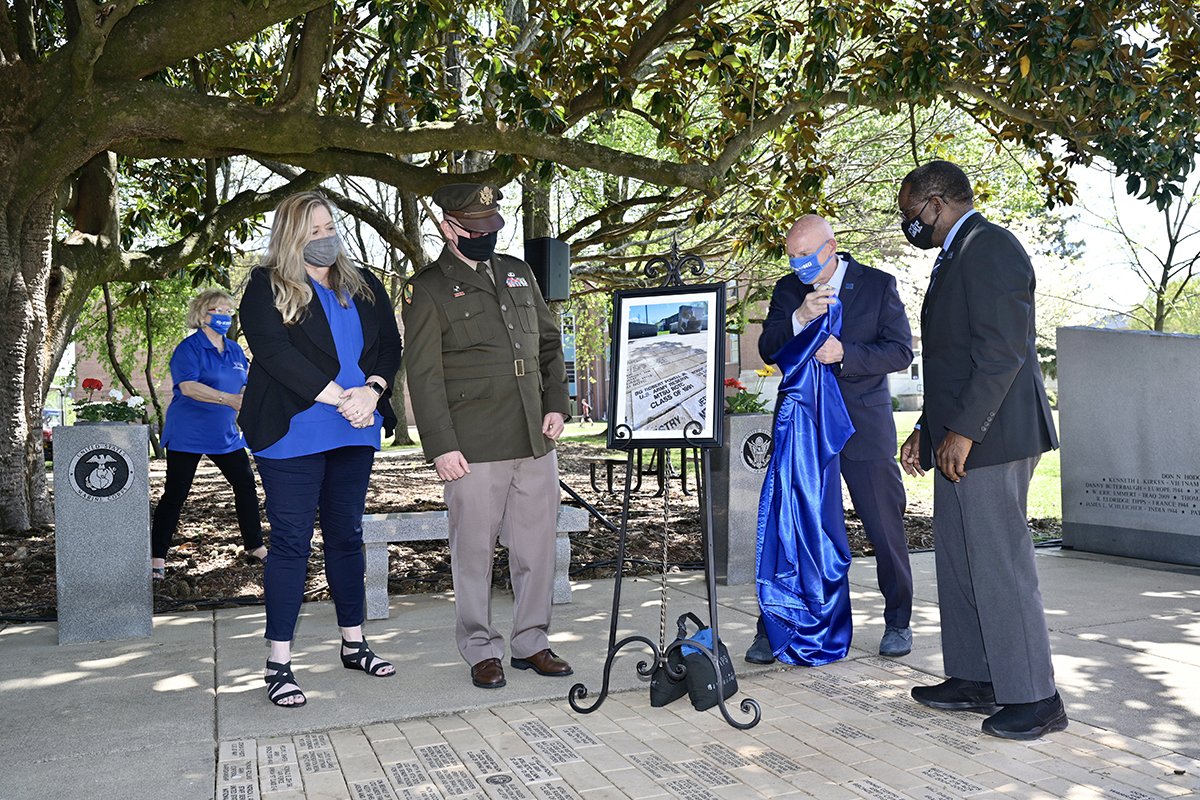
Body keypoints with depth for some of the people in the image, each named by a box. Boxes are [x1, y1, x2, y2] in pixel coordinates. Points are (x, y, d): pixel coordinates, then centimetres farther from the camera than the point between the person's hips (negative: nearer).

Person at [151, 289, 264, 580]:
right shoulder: (189, 348, -10)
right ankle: (157, 557, 6)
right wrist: (229, 399, -31)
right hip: (187, 434, -7)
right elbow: (188, 386, -22)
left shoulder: (235, 350, 11)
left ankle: (254, 546, 19)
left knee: (246, 485, 7)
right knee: (175, 494, -3)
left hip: (225, 435, 7)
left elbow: (244, 386, 15)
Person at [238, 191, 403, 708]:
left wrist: (371, 392, -11)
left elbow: (390, 345, 8)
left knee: (347, 536, 13)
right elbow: (274, 352, -14)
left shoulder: (364, 287, 14)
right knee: (291, 543, -3)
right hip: (292, 434, -5)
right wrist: (339, 397, -20)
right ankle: (279, 664, 6)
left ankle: (354, 643, 25)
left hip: (355, 434, 5)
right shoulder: (267, 287, -1)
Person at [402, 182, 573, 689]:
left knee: (537, 546, 9)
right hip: (474, 448, -5)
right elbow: (423, 376, -5)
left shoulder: (518, 273, 16)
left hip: (536, 440, 5)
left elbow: (550, 342, 20)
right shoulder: (427, 290, -1)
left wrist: (556, 404, 7)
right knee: (474, 551, 3)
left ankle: (532, 643, 24)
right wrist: (441, 447, -10)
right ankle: (481, 651, 18)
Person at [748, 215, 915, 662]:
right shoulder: (788, 289, 8)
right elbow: (767, 350, 0)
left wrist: (846, 353, -19)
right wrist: (799, 317, -18)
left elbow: (901, 351, -4)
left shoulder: (878, 285, 1)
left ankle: (898, 622, 25)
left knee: (886, 529, 6)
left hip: (865, 427, -1)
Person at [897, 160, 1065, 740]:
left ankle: (1034, 699, 8)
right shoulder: (956, 257, 20)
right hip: (959, 441, 10)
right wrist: (927, 430, 19)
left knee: (999, 567, -4)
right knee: (957, 563, 14)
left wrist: (962, 431, -21)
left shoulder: (990, 247, -11)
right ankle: (974, 680, 25)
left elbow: (1003, 351, -20)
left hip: (990, 438, -10)